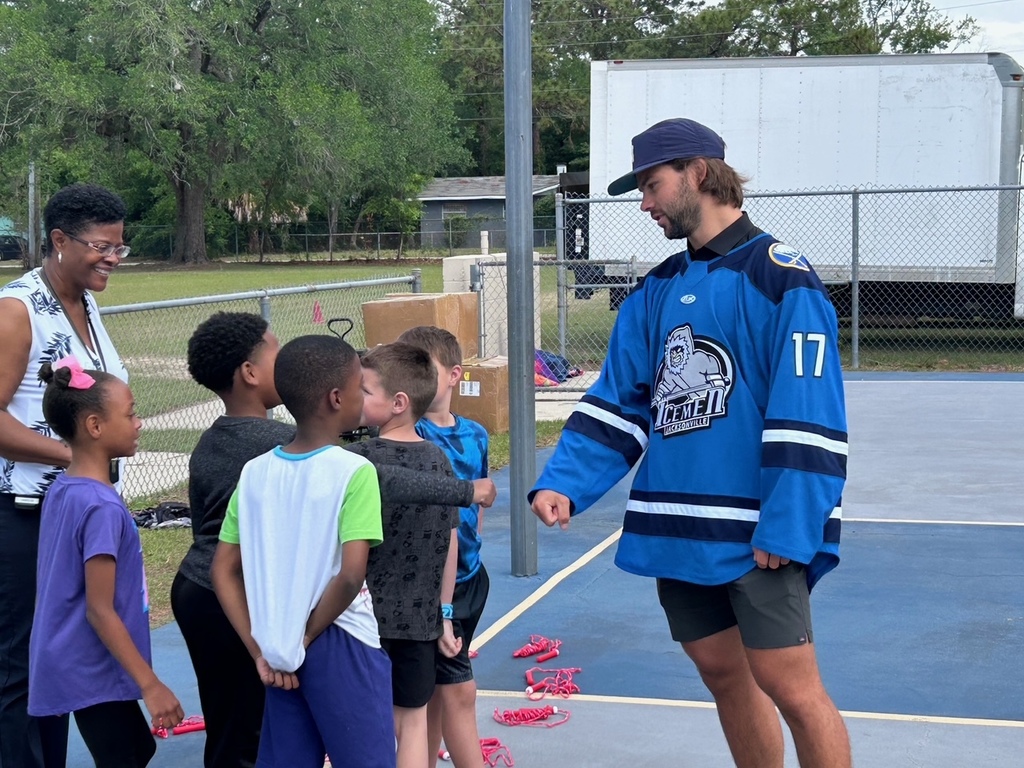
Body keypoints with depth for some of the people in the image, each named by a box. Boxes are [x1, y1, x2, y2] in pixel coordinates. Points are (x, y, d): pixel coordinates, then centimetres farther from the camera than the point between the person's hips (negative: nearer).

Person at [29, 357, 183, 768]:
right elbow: (100, 611, -23)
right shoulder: (101, 507, -24)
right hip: (94, 674, -10)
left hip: (81, 668, 10)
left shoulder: (62, 490, 5)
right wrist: (151, 685, -20)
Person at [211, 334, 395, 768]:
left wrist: (260, 649, 3)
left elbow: (223, 572, 3)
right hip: (343, 649, -5)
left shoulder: (254, 473, 3)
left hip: (279, 656, 6)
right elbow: (351, 574, -22)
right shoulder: (354, 472, -14)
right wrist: (308, 635, -9)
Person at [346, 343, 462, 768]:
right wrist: (443, 613, 17)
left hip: (367, 617, -4)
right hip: (420, 618, 4)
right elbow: (451, 544, 8)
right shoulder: (438, 459, 2)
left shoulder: (355, 460, -14)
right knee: (412, 721, 13)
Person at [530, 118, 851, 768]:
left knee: (789, 687, -4)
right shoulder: (658, 290, 13)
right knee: (723, 673, 15)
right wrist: (565, 484, -3)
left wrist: (788, 528, -20)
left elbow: (808, 415, -15)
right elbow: (619, 402, 11)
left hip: (757, 534, -7)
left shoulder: (778, 274, -9)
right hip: (677, 530, 7)